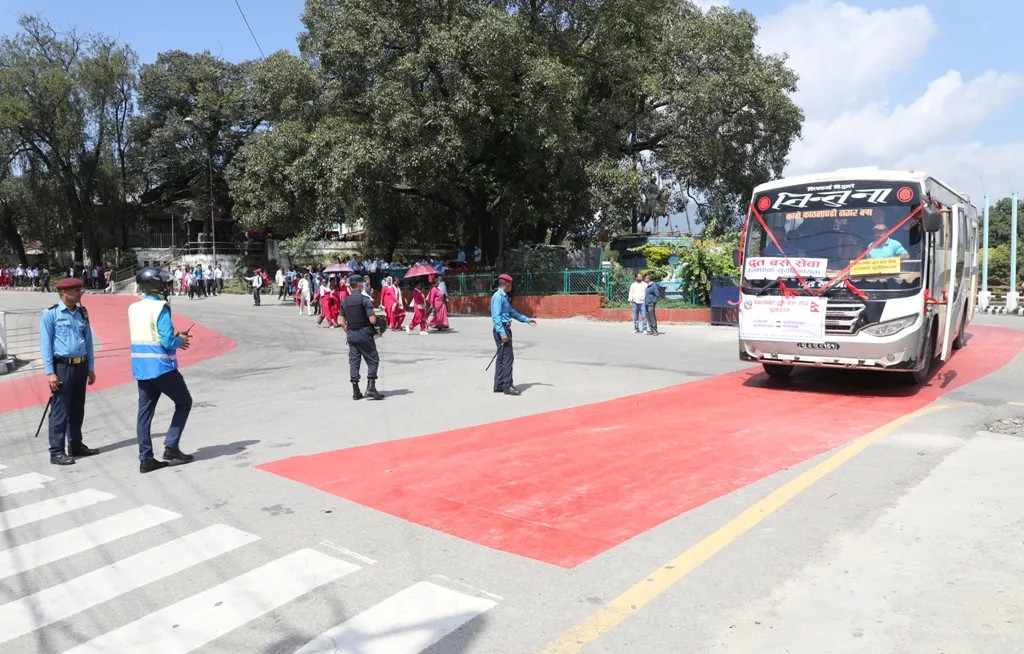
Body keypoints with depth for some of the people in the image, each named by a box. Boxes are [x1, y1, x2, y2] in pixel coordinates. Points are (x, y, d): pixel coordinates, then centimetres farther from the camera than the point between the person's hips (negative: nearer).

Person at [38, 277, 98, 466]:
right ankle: (56, 452, 3)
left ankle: (76, 446, 25)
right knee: (60, 412, -3)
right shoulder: (50, 314, -7)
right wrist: (50, 372, -13)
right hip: (62, 367, -6)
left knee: (77, 410, 14)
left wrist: (90, 368, 11)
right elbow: (45, 344, -9)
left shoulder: (82, 313, 9)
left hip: (80, 366, 6)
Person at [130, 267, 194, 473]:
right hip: (161, 366, -7)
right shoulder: (160, 308, -15)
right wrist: (180, 340, 1)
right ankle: (171, 447, 5)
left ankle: (145, 459, 12)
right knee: (184, 402, 10)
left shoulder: (134, 308, 9)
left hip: (141, 367, 7)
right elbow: (168, 342, -19)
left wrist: (175, 339, 13)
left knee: (145, 411, 10)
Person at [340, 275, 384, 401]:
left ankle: (355, 392, 9)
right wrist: (377, 321, 6)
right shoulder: (365, 299, -11)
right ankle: (370, 388, -5)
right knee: (373, 360, 4)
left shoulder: (345, 301, 8)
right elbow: (372, 320, -16)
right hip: (364, 333, -6)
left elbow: (343, 322, 9)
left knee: (354, 361, 8)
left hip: (351, 334, 6)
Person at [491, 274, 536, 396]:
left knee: (502, 357, 13)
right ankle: (508, 386, -6)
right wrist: (502, 333, -26)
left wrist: (527, 320, 32)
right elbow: (496, 316, -20)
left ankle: (499, 385, 19)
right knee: (507, 357, -9)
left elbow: (512, 312, 28)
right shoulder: (498, 296, -14)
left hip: (505, 329, 10)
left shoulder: (504, 297, 16)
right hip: (502, 330, -10)